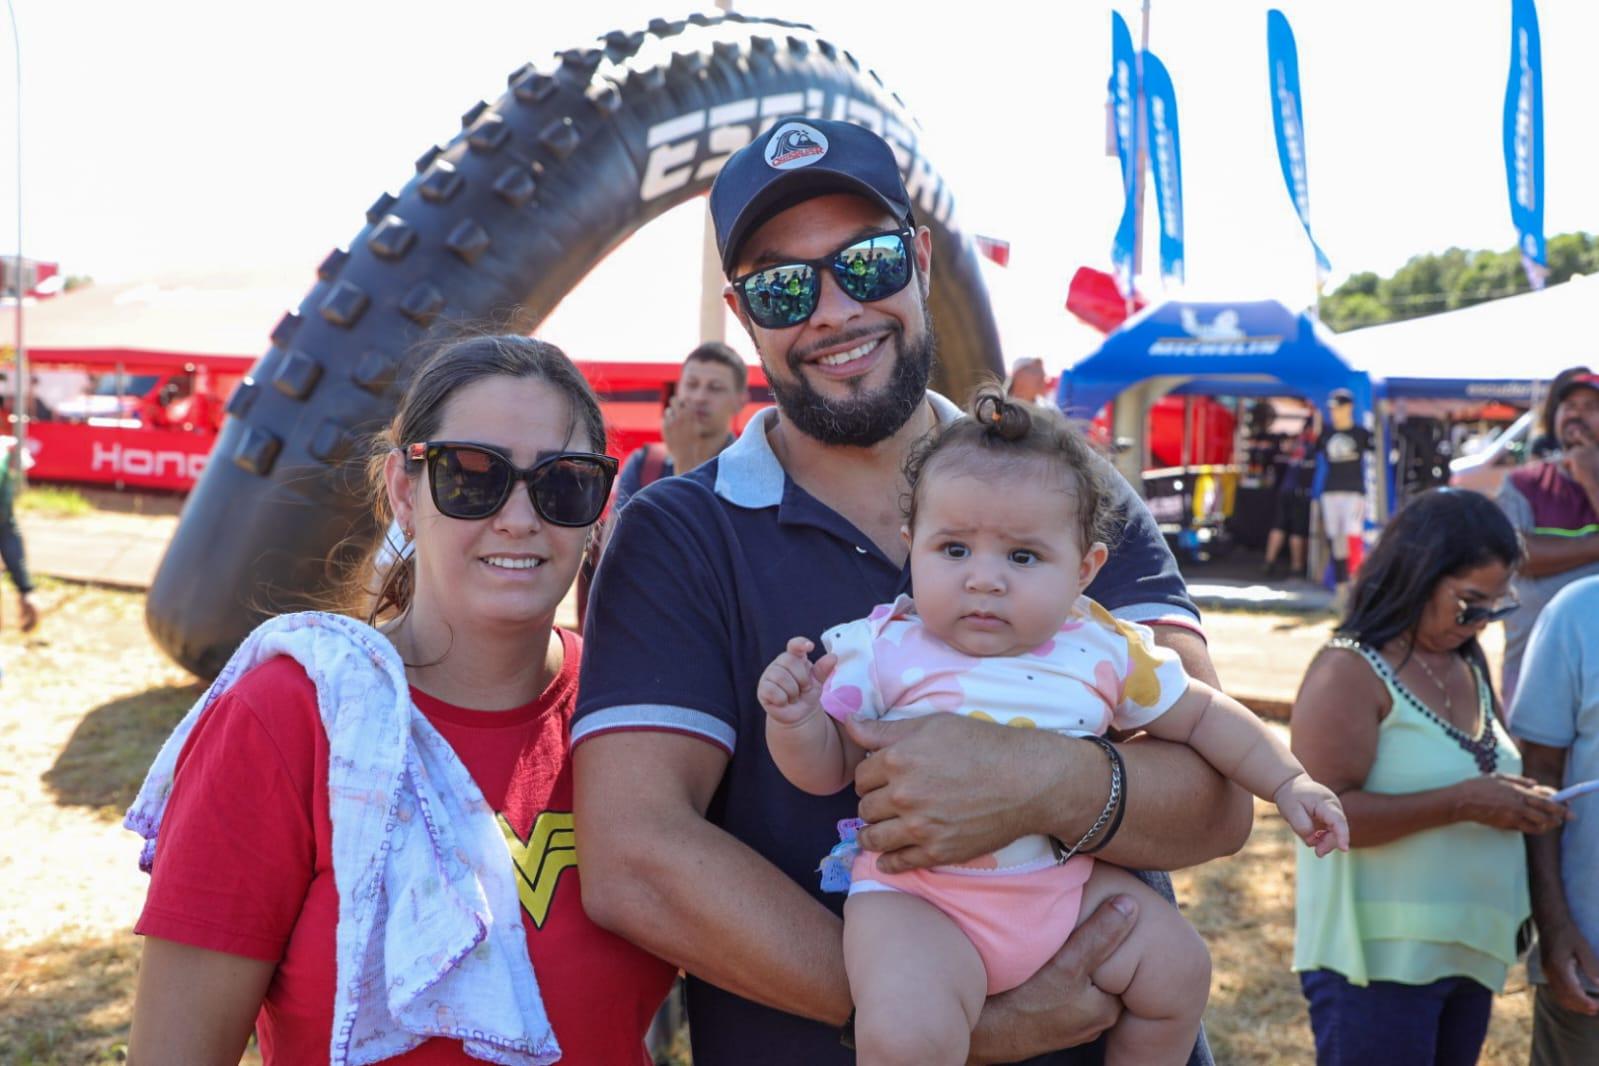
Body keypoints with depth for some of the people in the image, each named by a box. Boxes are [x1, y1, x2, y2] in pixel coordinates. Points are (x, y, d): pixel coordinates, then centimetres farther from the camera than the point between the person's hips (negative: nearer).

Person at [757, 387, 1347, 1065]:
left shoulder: (1105, 653, 1)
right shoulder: (883, 651, -7)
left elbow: (1201, 716, 15)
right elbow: (826, 770, -2)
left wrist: (1288, 783, 11)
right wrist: (796, 718, -21)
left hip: (1067, 882, 4)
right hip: (916, 893, -4)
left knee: (1180, 969, 6)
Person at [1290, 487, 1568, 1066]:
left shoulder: (1468, 669, 11)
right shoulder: (1351, 671, -14)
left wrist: (1517, 805, 2)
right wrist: (1461, 803, -24)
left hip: (1468, 953, 8)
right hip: (1378, 961, -8)